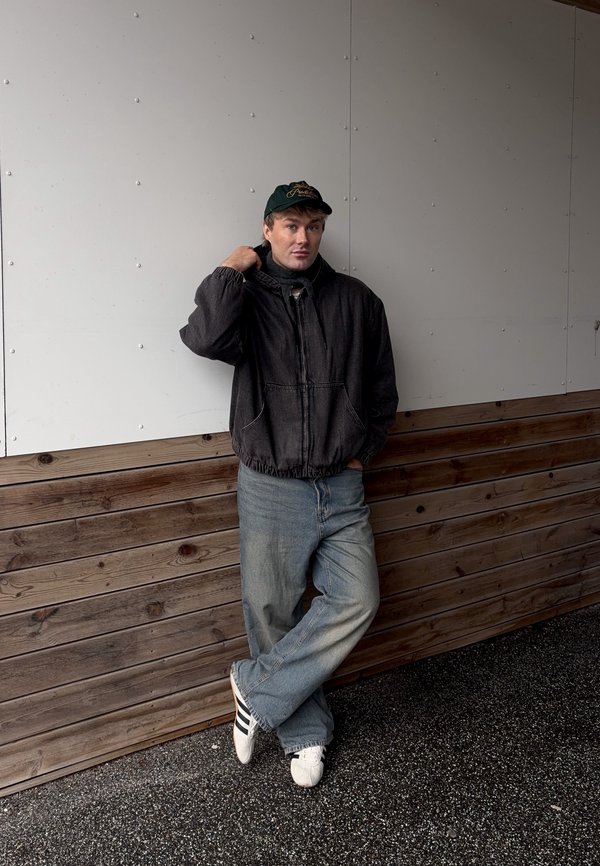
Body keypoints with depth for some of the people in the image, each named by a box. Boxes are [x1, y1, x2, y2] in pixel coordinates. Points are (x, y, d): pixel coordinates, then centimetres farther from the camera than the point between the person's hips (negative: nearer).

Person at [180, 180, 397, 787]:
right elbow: (204, 339, -26)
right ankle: (306, 734, 25)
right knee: (273, 614, 6)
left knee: (356, 601, -8)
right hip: (270, 490, -2)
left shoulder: (356, 301, 4)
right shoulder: (247, 300, -2)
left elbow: (382, 390, 13)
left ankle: (256, 688, 9)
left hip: (340, 487, 2)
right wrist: (231, 270, -14)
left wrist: (361, 451, 5)